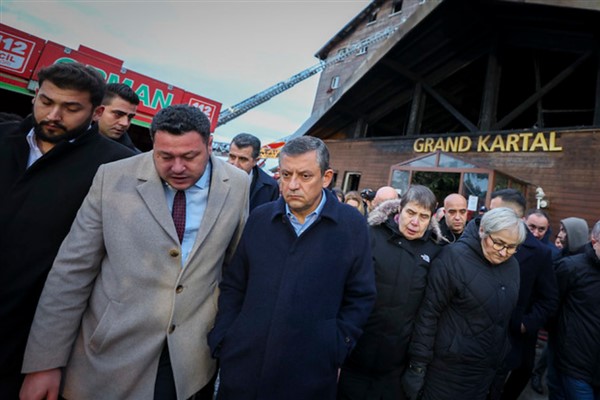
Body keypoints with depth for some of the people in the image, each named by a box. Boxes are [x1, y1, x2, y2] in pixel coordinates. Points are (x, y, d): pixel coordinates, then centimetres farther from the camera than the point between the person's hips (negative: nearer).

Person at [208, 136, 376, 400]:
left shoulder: (352, 226, -7)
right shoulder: (259, 219, 1)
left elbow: (360, 297, -2)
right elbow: (233, 286, 6)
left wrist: (335, 351, -6)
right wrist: (221, 341, 1)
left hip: (310, 373, -2)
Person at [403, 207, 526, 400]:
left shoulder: (512, 266, 1)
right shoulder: (454, 257, -19)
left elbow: (507, 315, 13)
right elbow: (428, 313, -19)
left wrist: (503, 358, 16)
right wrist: (418, 365, -17)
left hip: (488, 369, 6)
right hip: (450, 366, -6)